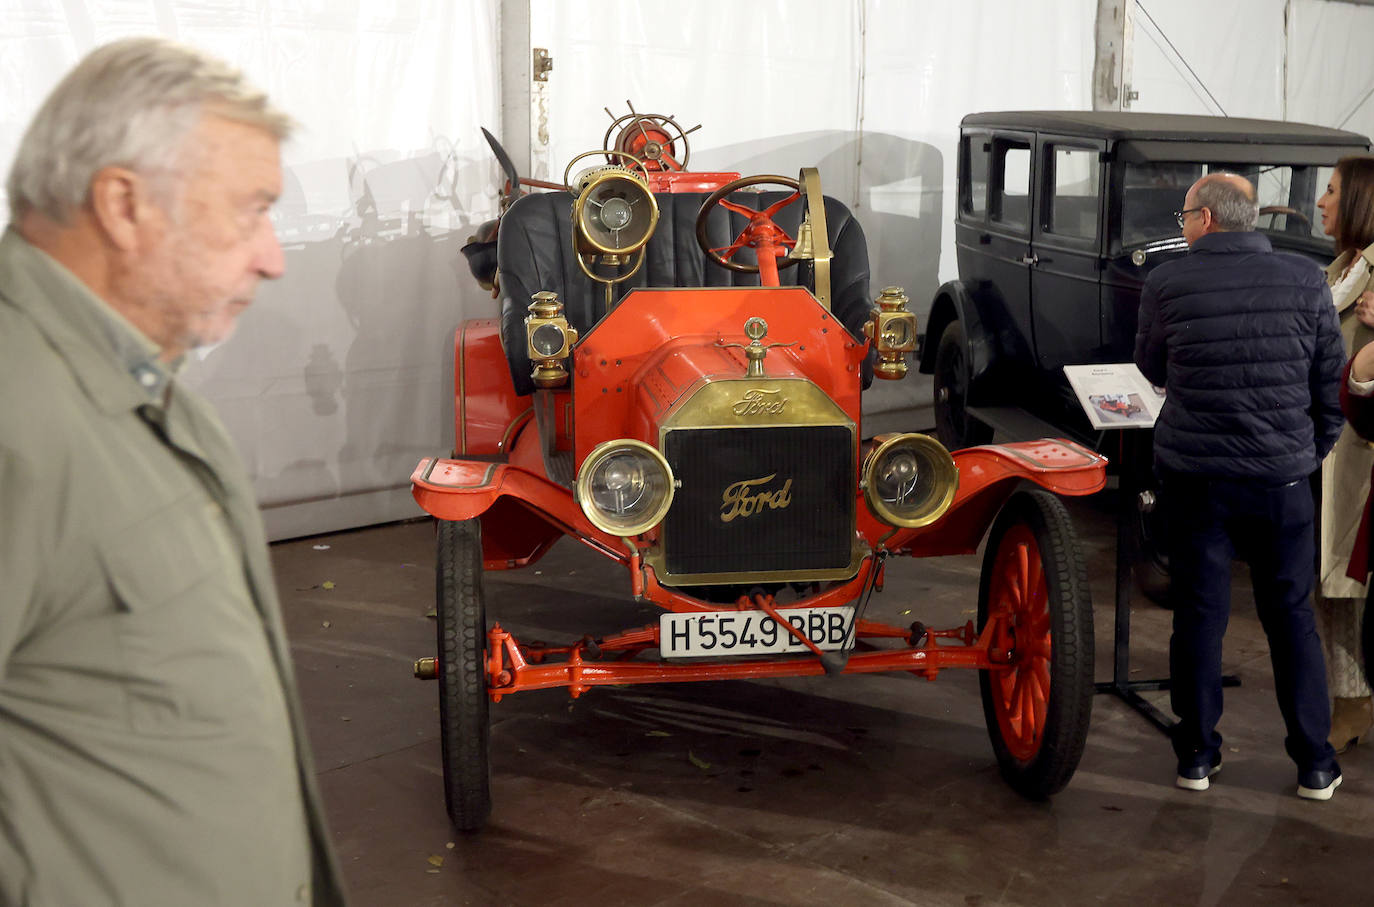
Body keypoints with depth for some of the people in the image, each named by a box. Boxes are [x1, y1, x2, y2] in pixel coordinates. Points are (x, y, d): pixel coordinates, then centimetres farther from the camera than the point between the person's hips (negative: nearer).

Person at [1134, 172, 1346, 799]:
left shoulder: (1167, 283, -6)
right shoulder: (1306, 281, -3)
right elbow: (1333, 382, 3)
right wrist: (1313, 451, 17)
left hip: (1193, 474, -1)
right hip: (1283, 476, 1)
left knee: (1199, 612, 10)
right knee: (1292, 615, 13)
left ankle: (1197, 757, 18)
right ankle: (1315, 765, 18)